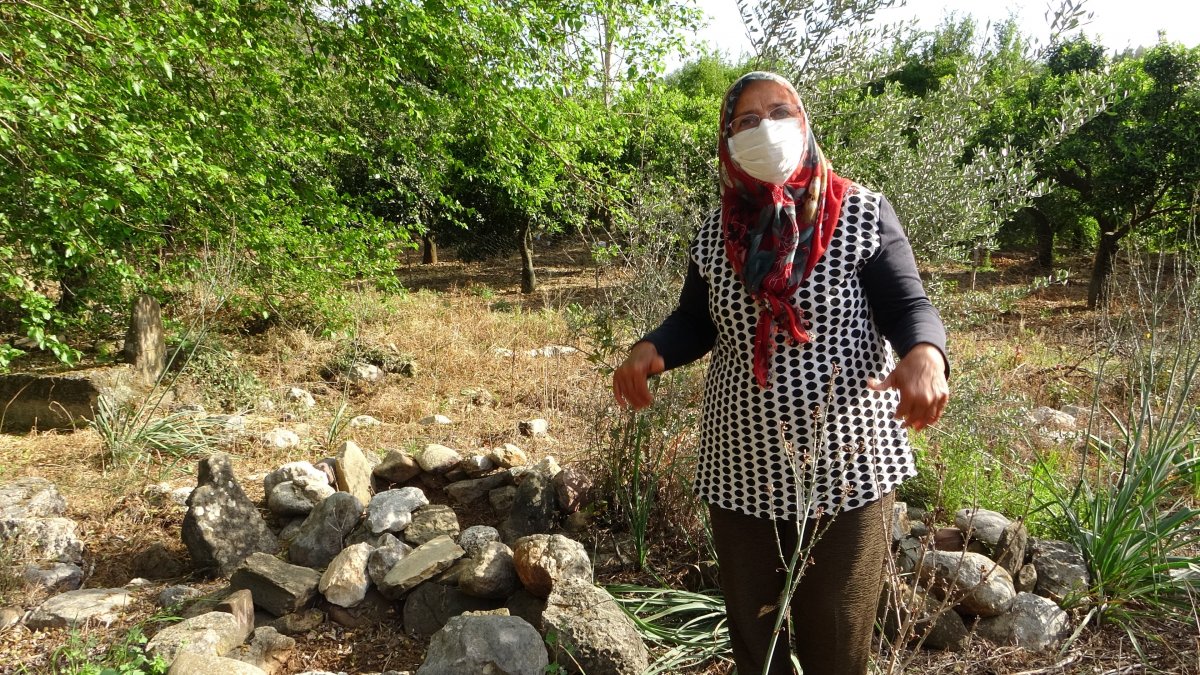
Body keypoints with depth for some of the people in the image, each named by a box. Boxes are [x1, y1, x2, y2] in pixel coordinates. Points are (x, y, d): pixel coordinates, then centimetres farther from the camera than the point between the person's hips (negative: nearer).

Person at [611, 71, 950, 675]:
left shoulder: (863, 214, -7)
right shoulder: (715, 234, 2)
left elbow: (908, 306, -8)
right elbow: (695, 322, 10)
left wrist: (925, 354, -31)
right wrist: (650, 350, -11)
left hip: (846, 467, -2)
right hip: (741, 471, 3)